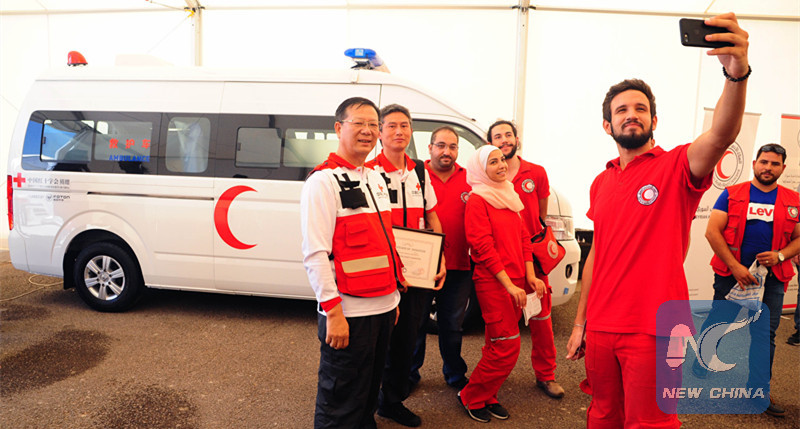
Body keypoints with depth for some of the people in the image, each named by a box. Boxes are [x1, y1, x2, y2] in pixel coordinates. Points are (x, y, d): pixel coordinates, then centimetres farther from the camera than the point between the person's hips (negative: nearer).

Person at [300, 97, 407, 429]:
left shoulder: (375, 178, 14)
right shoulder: (323, 181, -11)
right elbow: (314, 254, -17)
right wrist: (332, 310, -20)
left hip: (383, 306, 8)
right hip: (349, 312, -8)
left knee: (370, 390, 21)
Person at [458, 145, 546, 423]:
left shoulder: (509, 197, 17)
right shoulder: (477, 200, -7)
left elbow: (523, 237, 15)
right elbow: (483, 246, -14)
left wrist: (529, 276, 4)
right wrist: (509, 284, -16)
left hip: (515, 281, 7)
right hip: (491, 282, -7)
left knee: (498, 346, 11)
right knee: (507, 347, -7)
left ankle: (488, 396, 25)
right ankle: (471, 397, 9)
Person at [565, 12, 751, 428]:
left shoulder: (676, 167, -5)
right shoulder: (601, 183, 10)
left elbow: (721, 135, -28)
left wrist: (737, 74, -46)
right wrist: (579, 323, 13)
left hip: (653, 331, -5)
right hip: (601, 329, 5)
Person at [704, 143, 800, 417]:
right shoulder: (732, 194, -1)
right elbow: (712, 232, -7)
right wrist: (735, 267, -14)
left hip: (772, 278, 2)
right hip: (730, 275, -2)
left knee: (766, 334, 5)